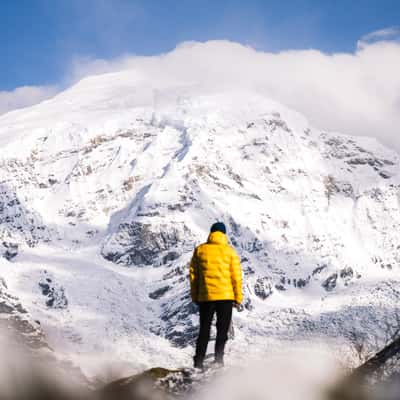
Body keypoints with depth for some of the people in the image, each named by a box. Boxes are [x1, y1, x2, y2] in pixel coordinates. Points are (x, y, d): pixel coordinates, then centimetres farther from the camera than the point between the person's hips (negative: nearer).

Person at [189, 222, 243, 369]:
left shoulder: (200, 250, 4)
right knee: (222, 330, 5)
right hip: (225, 296, -2)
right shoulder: (230, 251, -1)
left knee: (204, 330, 10)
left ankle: (199, 362, 6)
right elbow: (236, 275, -3)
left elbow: (193, 274, 6)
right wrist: (238, 297, 4)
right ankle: (218, 360, -4)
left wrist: (195, 296, 13)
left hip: (205, 296, 2)